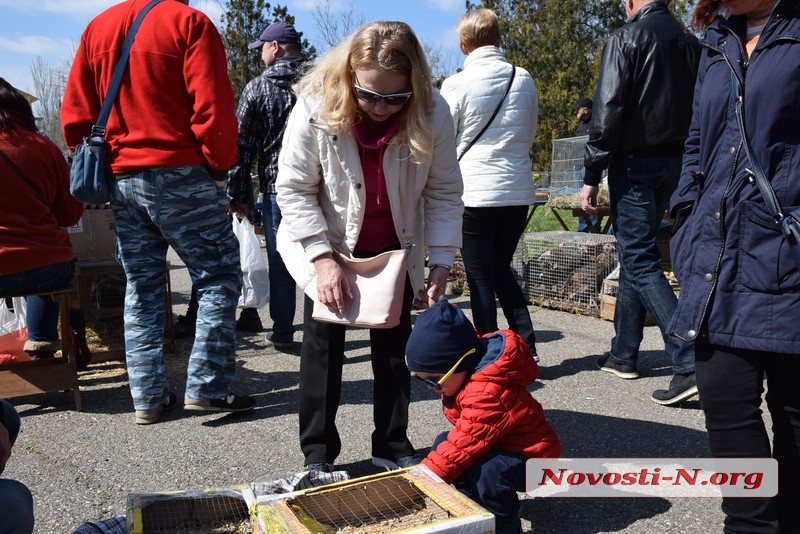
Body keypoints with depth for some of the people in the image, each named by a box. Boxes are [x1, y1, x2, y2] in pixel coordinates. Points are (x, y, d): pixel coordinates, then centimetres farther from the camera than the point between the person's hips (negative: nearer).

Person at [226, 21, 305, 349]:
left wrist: (238, 195, 3)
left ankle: (283, 333, 12)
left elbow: (242, 145, -2)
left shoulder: (258, 88, 0)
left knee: (279, 261, 6)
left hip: (277, 187, -2)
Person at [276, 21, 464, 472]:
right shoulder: (316, 107, -25)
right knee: (323, 342, 0)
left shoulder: (433, 114, -21)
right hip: (328, 246, -1)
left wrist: (440, 266, -16)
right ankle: (318, 453, 14)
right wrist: (323, 260, -24)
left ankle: (393, 446, 23)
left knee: (395, 346, 8)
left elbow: (444, 193, -11)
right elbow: (294, 190, -18)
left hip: (395, 250, 2)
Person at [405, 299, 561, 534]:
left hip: (533, 460, -9)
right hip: (501, 444, 9)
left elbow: (463, 445, -33)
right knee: (442, 443, -3)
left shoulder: (487, 393, -35)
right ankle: (478, 505, 9)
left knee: (486, 468, -34)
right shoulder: (465, 375, -6)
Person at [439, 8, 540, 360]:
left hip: (475, 191, -4)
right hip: (518, 190, 4)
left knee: (480, 278, 8)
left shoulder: (456, 84, -9)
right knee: (502, 270, 19)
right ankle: (526, 347, 13)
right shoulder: (524, 80, 3)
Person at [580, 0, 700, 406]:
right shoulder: (689, 41, 12)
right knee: (635, 253, 16)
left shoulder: (626, 38, -9)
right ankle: (623, 354, 24)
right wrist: (688, 169, 17)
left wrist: (591, 177, -13)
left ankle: (689, 363, -14)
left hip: (635, 163, -7)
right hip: (675, 162, 7)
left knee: (640, 261, -5)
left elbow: (607, 112, -16)